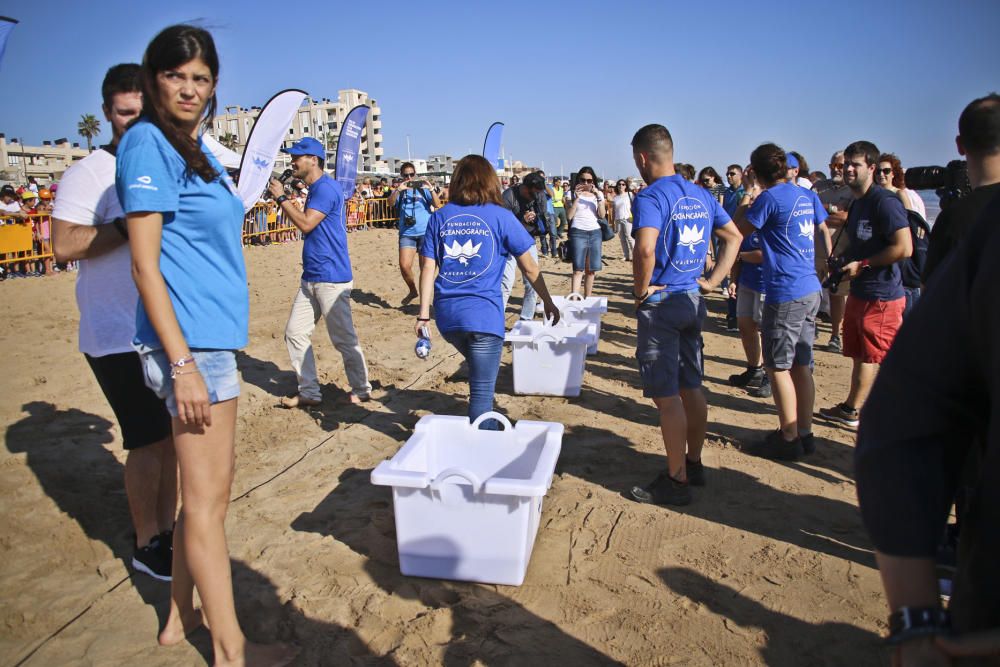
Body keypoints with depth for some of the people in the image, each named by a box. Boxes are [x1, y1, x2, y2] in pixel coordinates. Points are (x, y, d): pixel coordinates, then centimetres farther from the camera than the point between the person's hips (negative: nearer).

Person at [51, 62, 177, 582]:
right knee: (148, 439, -3)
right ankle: (147, 546, 15)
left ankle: (167, 530, 26)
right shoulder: (88, 173, -8)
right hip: (120, 338, -7)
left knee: (172, 434, 11)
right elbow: (64, 246, -19)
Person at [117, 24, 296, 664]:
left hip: (212, 336, 9)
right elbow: (145, 263, -15)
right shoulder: (148, 143, -9)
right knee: (208, 497, 0)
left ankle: (182, 616, 33)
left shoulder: (197, 149, 16)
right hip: (189, 340, -9)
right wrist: (183, 364, -20)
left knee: (205, 490, 17)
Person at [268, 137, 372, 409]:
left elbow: (306, 223, -20)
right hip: (311, 277, 10)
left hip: (331, 279, -10)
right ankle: (309, 392, 17)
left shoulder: (326, 187, -14)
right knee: (295, 332, 9)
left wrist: (281, 197, -10)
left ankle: (361, 390, 15)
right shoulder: (316, 189, 17)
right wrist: (283, 198, 13)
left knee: (344, 338, -1)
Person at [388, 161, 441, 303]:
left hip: (425, 233, -1)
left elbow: (437, 205, -5)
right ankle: (412, 290, 15)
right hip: (407, 234, 1)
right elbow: (390, 204, -9)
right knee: (404, 266, -10)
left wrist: (431, 189, -21)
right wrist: (398, 190, -25)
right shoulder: (399, 191, 10)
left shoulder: (423, 189, 6)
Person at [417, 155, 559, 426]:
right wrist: (548, 302, 16)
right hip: (483, 315, -4)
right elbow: (530, 268, 3)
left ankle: (483, 427, 36)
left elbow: (428, 268, 3)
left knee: (479, 374, 28)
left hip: (447, 315, 4)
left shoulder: (440, 217, 7)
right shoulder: (501, 216, 0)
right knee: (482, 390, 4)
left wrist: (424, 315, 7)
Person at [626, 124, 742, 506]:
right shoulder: (701, 195, 10)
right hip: (694, 301, 8)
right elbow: (734, 237, 18)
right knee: (691, 388, 17)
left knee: (666, 396, 0)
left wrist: (641, 289, -15)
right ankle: (694, 464, 30)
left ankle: (677, 481, 8)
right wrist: (713, 281, 13)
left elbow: (645, 250, -31)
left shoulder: (650, 197, -15)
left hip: (661, 303, -8)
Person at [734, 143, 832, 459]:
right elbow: (824, 233, 20)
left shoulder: (770, 197, -13)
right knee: (801, 365, 14)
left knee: (778, 366, 1)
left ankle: (788, 439, 7)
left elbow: (737, 231, -5)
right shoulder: (808, 196, 11)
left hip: (785, 294, -8)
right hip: (811, 290, 8)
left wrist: (746, 203, 8)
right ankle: (805, 434, 23)